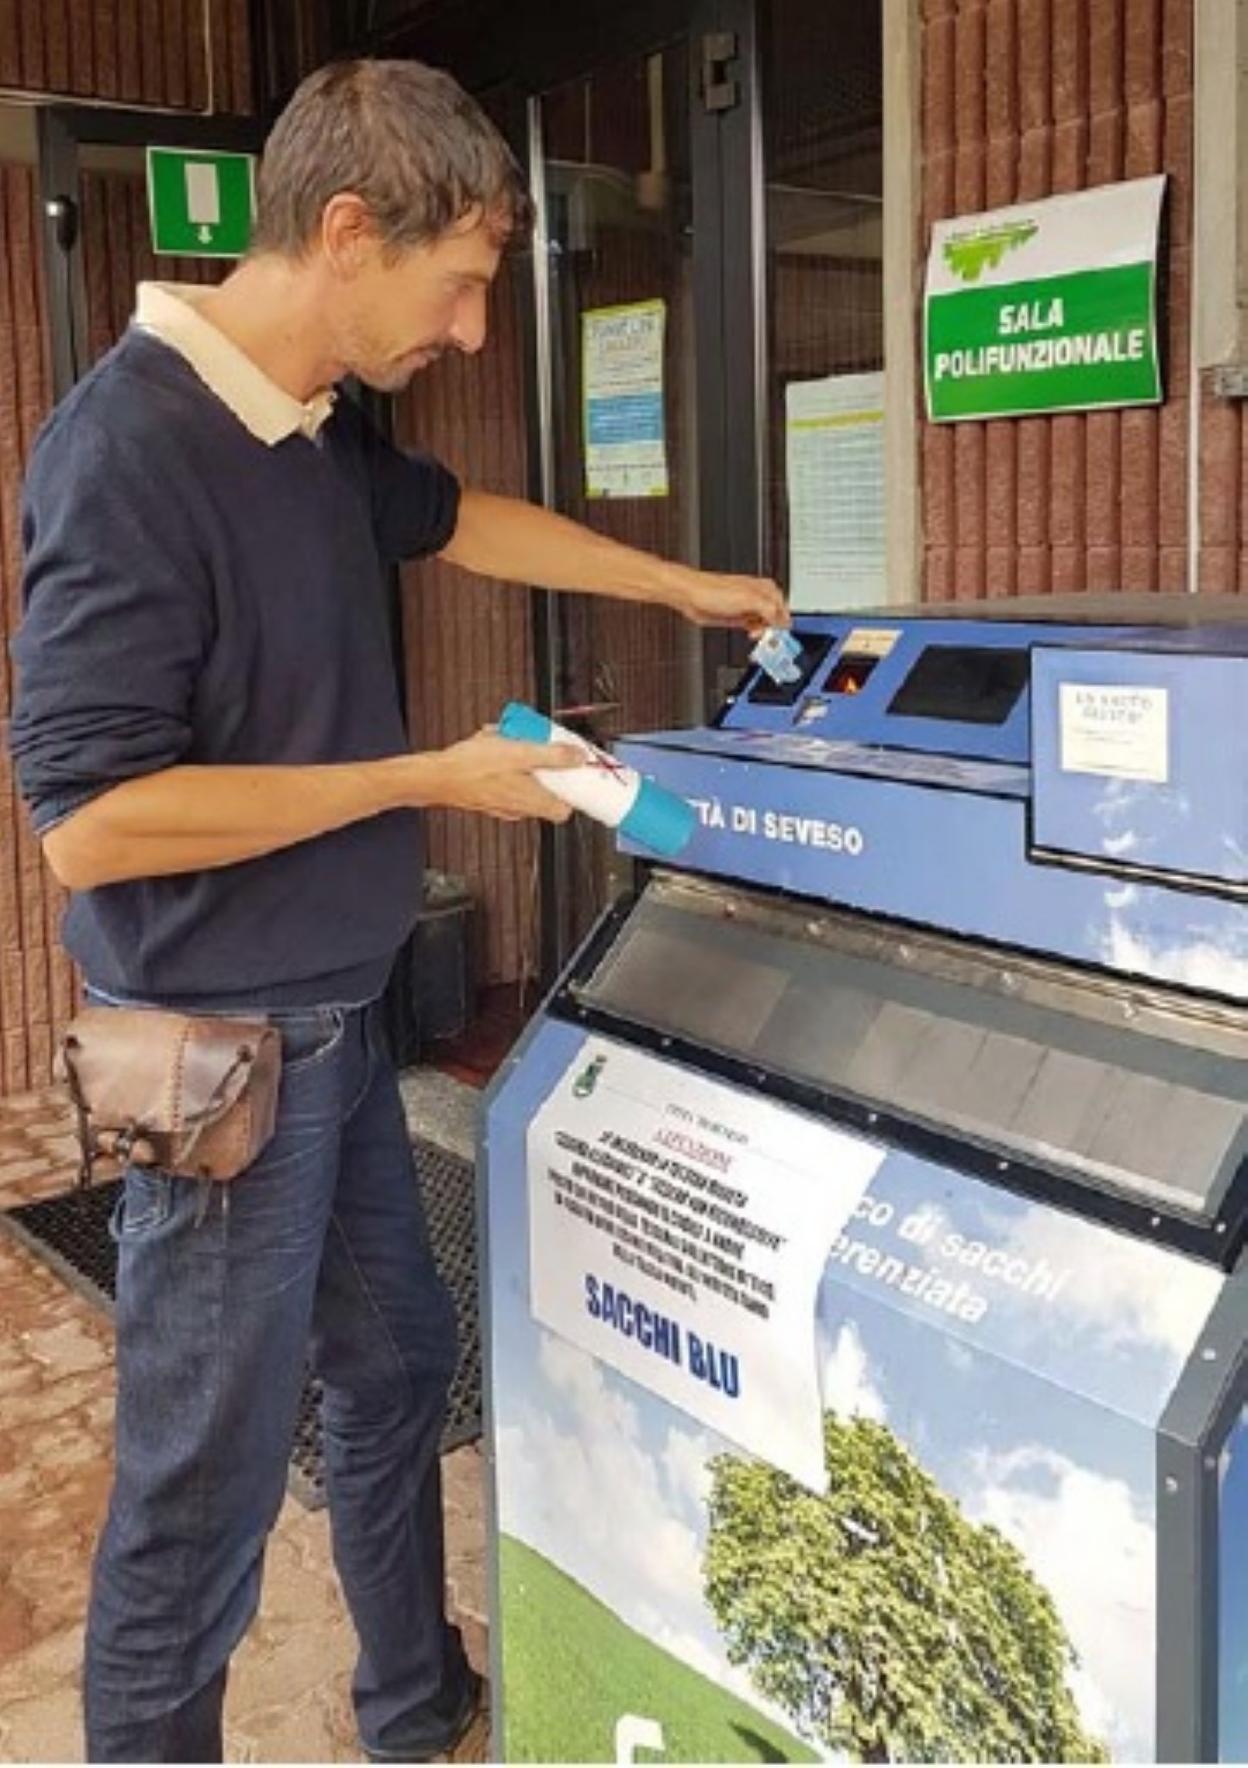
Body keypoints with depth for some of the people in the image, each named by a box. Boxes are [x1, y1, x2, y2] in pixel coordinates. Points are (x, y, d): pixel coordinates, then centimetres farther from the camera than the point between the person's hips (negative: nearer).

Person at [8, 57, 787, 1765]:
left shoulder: (317, 426, 3)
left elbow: (452, 518, 24)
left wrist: (680, 583, 29)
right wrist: (433, 778, -20)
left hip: (338, 1021, 9)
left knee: (398, 1364, 22)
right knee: (208, 1479, 4)